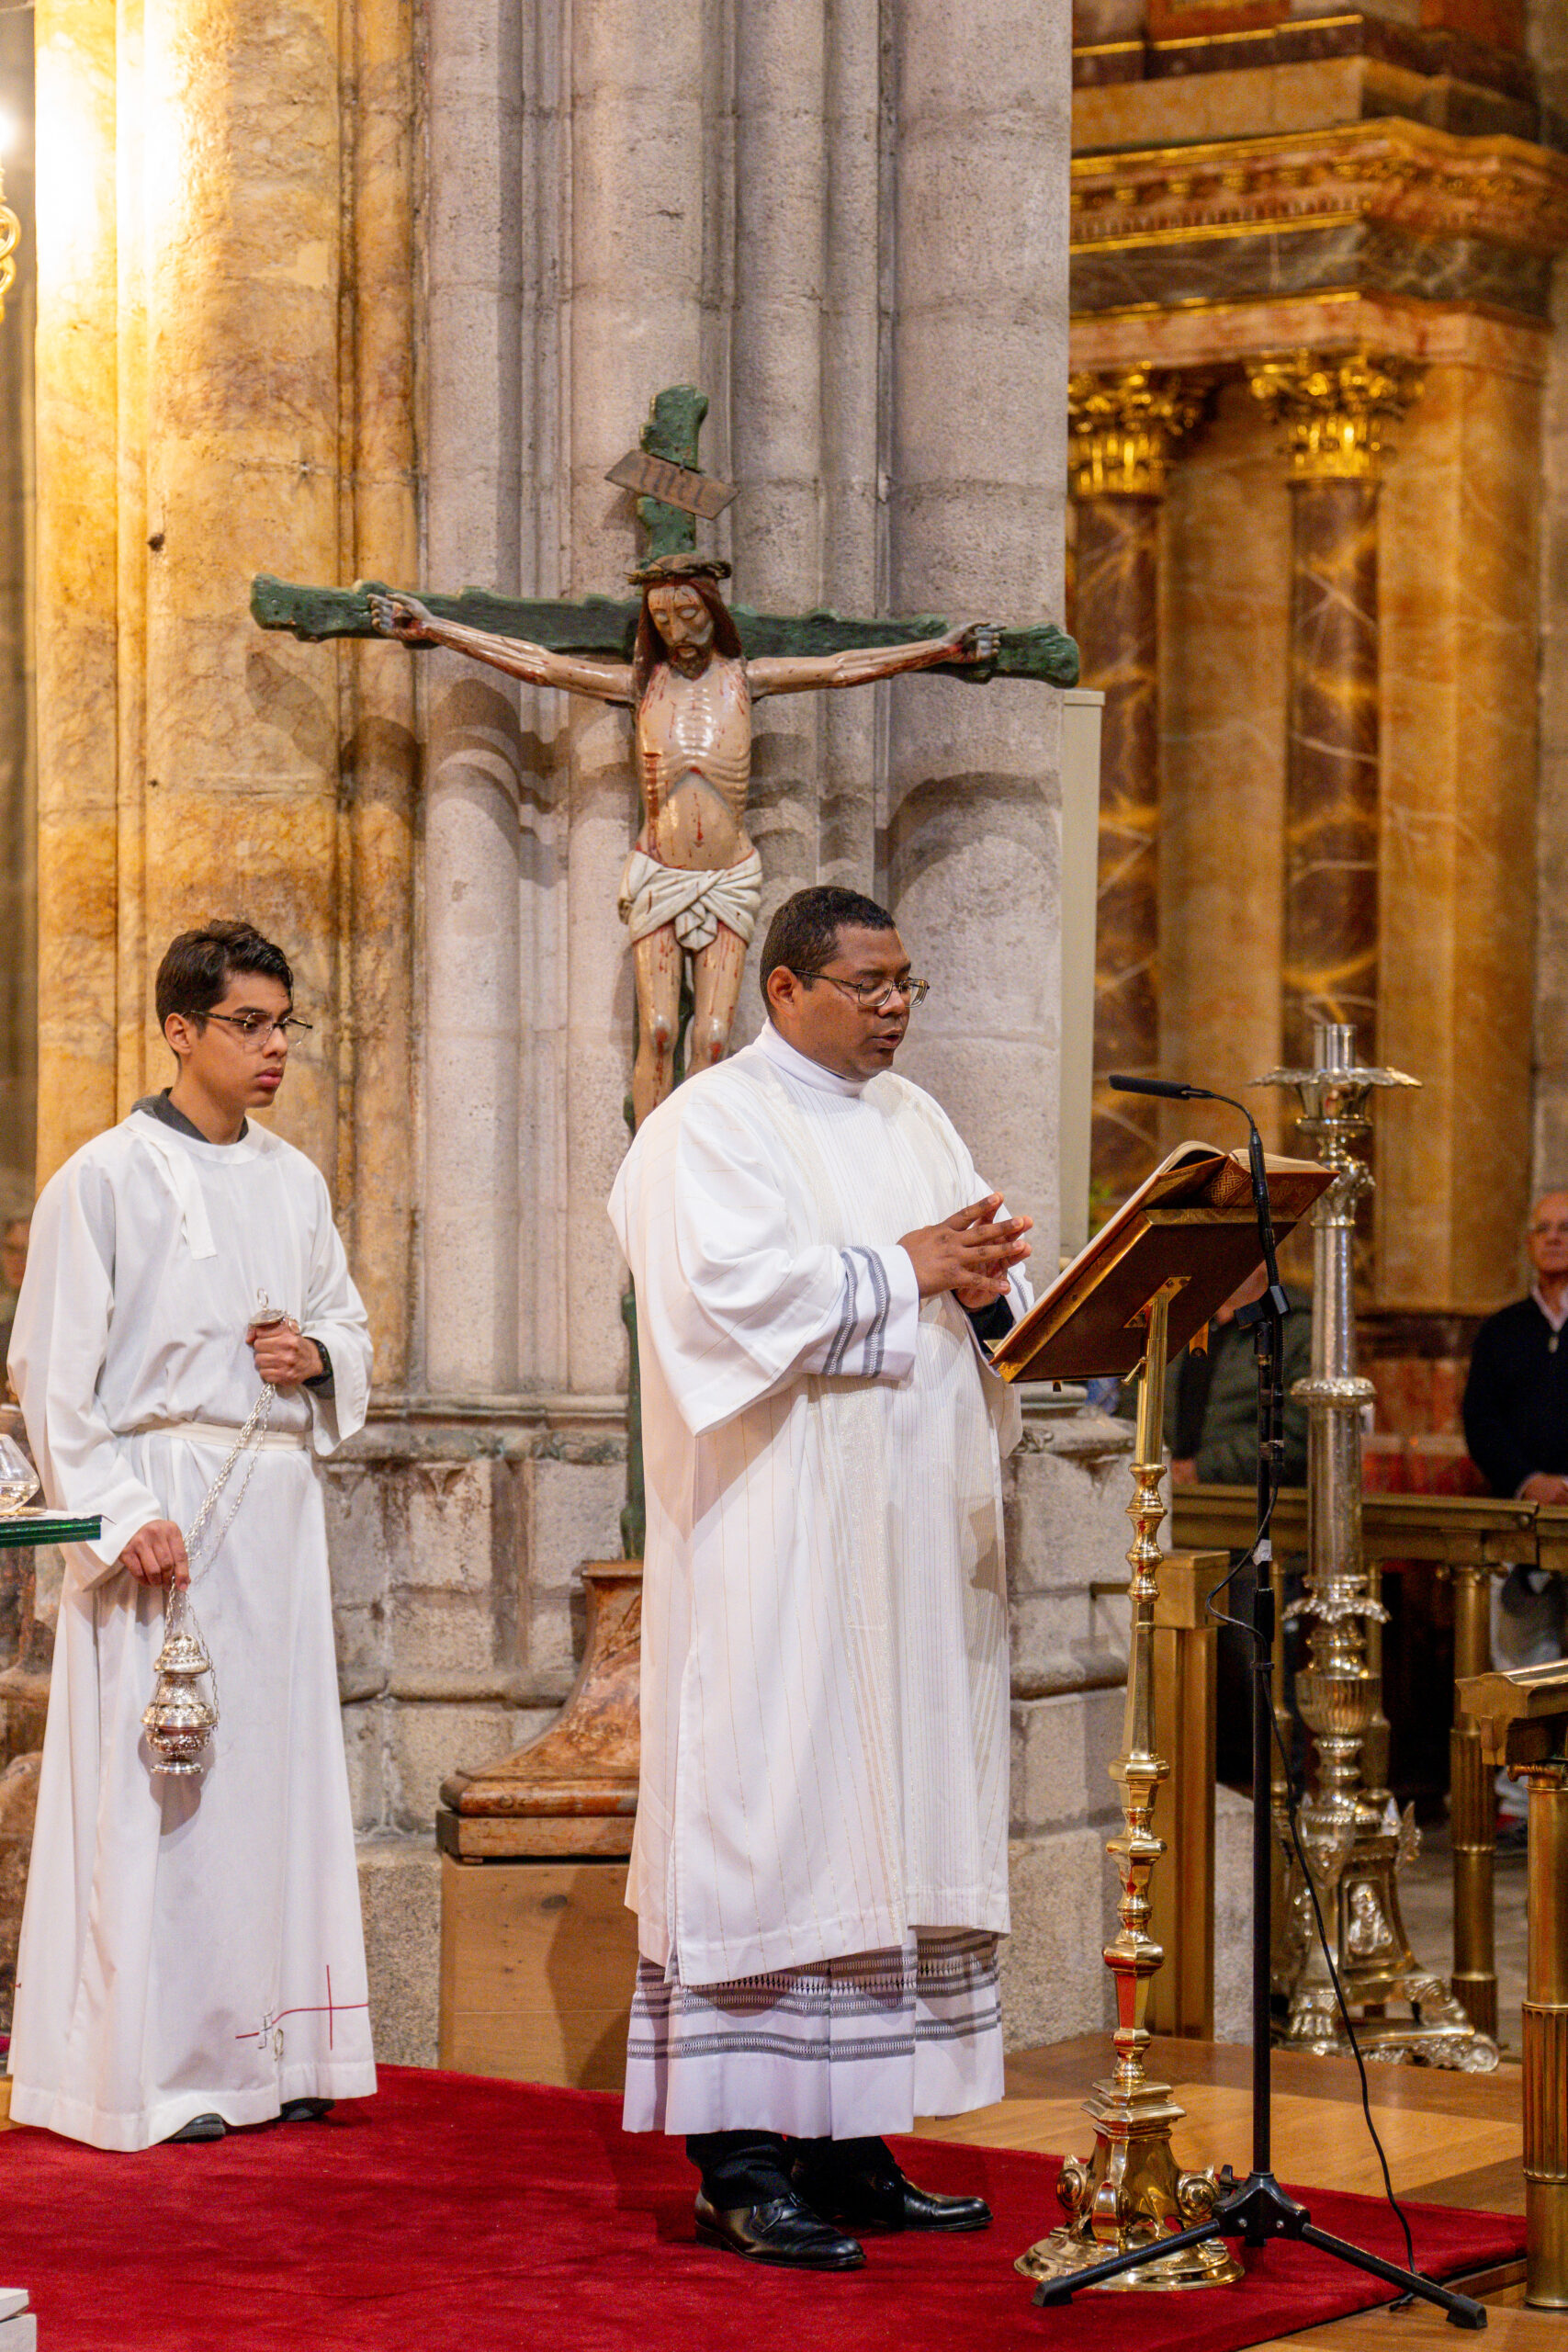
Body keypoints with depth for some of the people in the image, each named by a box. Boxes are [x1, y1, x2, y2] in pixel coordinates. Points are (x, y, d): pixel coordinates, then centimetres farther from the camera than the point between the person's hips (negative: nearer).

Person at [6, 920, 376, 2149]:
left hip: (278, 1501, 6)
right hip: (160, 1502, -6)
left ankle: (266, 2050, 15)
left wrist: (318, 1354, 0)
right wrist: (121, 1515, -16)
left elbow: (352, 1327, 24)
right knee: (153, 1783, -6)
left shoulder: (294, 1181, 13)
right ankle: (145, 2070, -1)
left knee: (277, 1763, 7)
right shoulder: (107, 1179, -6)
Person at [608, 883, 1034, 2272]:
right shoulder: (711, 1125, -4)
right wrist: (903, 1269, -13)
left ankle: (851, 2145, 11)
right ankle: (740, 2162, -6)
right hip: (776, 1544, -7)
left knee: (889, 1826, 6)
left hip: (913, 1533, 7)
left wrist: (985, 1291, -7)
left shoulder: (914, 1121, 18)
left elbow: (981, 1298, 16)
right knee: (767, 1812, -9)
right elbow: (733, 1285, -19)